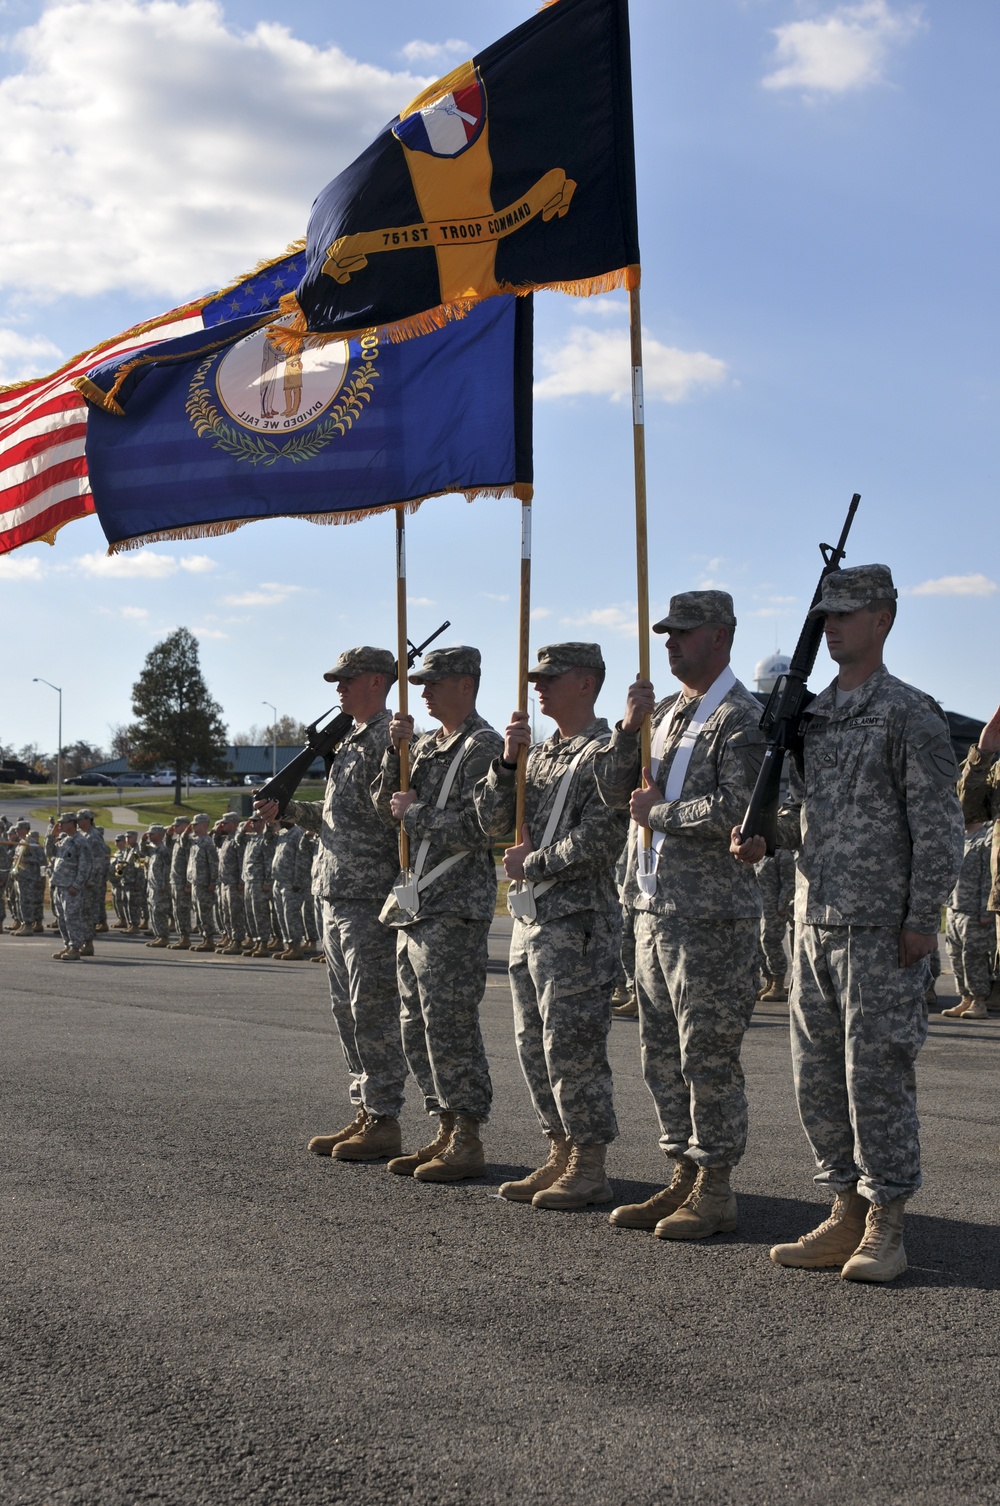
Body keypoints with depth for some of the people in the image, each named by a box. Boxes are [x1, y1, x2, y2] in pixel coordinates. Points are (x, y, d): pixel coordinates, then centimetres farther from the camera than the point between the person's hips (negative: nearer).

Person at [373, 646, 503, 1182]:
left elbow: (475, 829, -19)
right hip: (413, 907, 9)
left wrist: (415, 813, -9)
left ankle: (467, 1143, 0)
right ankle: (446, 1133, 20)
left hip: (454, 911, -9)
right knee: (417, 1027, 12)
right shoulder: (428, 746, 18)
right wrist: (396, 750, 2)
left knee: (449, 1026, -7)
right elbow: (386, 806, 13)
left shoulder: (483, 746, -10)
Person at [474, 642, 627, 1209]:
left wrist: (532, 863, -9)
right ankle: (561, 1157, 21)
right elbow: (493, 820, 10)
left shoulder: (606, 752, -9)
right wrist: (508, 761, -4)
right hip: (530, 918, 9)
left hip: (578, 923, -9)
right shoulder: (540, 754, 17)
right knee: (535, 1046, 12)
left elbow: (599, 841, -19)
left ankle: (591, 1170, 3)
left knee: (573, 1047, -6)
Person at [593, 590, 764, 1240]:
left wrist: (657, 811, -9)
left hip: (711, 913, -9)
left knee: (708, 1054, -3)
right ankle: (684, 1178, 21)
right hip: (655, 905, 9)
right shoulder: (667, 711, 17)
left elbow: (734, 810, -22)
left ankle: (715, 1192, 5)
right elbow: (613, 790, 14)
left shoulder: (742, 718, -10)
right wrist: (629, 728, -1)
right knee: (662, 1052, 12)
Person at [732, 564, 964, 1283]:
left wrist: (922, 920, -14)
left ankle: (884, 1230, 6)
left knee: (878, 1074, -4)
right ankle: (846, 1217, 19)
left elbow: (939, 827, -10)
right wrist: (765, 837, 2)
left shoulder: (910, 714, -7)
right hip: (816, 925, 8)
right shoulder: (812, 717, 15)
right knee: (818, 1075, 9)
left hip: (882, 932, -7)